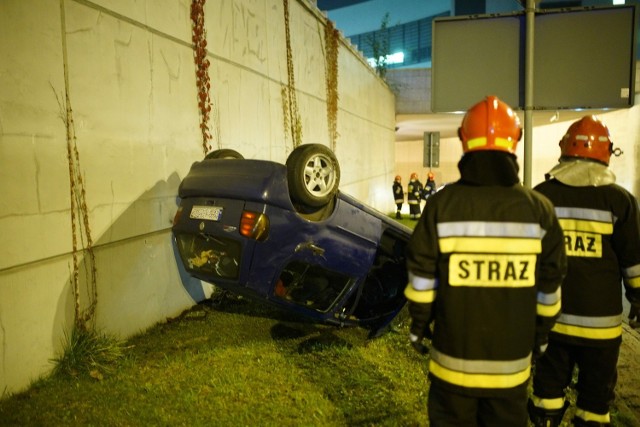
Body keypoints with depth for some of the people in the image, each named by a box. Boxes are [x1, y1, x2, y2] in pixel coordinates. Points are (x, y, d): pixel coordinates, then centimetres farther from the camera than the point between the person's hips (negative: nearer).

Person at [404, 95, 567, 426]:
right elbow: (549, 284, 1)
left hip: (454, 354, -1)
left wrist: (418, 324, 7)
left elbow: (422, 274, -7)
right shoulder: (539, 209, -6)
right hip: (512, 355, 2)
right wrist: (541, 333, 15)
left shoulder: (442, 204, -12)